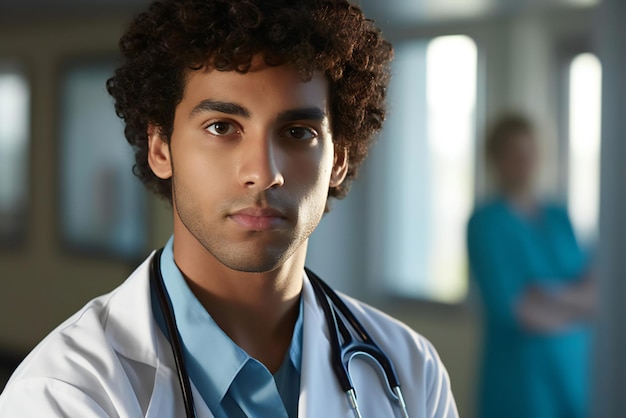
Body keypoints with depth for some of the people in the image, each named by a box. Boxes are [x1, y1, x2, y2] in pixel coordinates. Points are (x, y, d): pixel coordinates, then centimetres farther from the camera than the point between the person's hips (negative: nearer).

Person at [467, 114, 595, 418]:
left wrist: (549, 293, -11)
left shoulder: (559, 219, 10)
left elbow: (593, 296, 7)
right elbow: (510, 309, -14)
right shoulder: (485, 223, -8)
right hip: (521, 378, -6)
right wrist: (574, 303, -2)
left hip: (573, 370, 6)